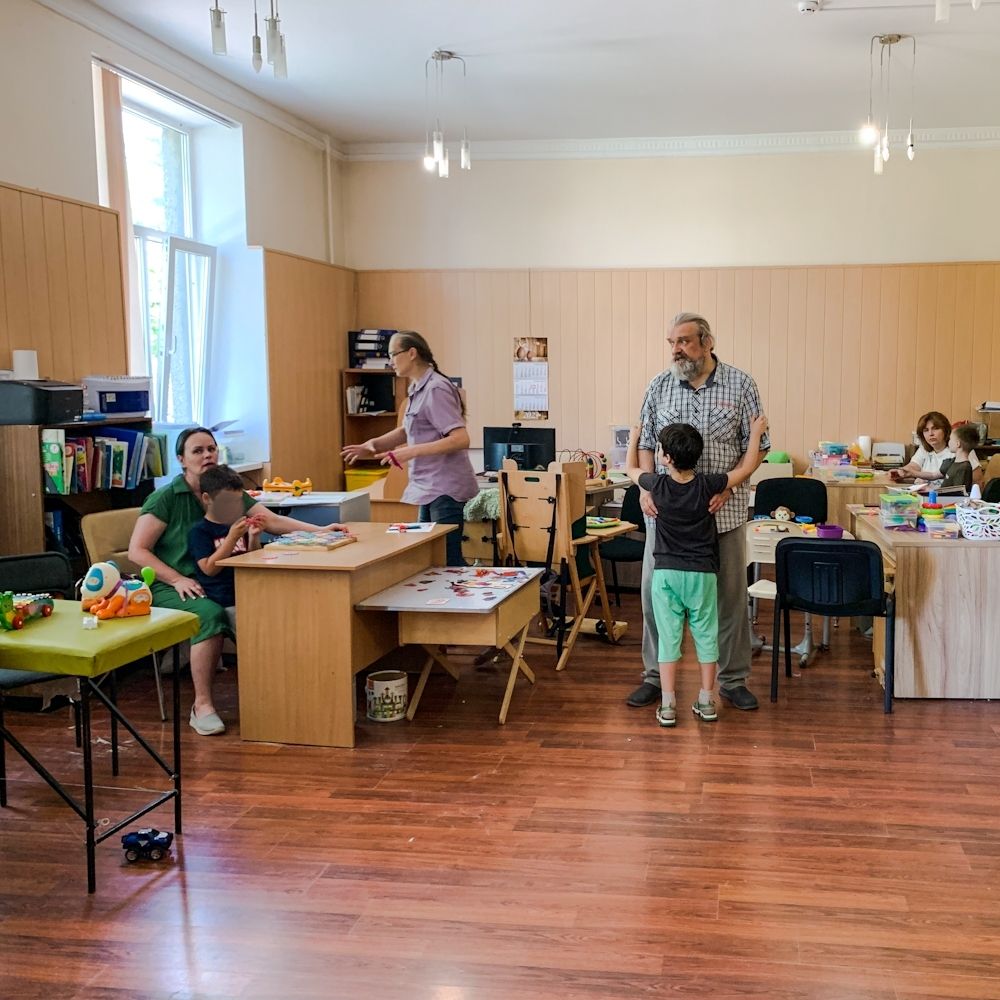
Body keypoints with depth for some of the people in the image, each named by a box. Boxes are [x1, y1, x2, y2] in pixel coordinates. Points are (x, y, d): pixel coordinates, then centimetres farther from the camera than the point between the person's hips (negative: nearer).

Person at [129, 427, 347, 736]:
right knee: (210, 614, -34)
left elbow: (274, 521, 4)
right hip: (170, 587, -4)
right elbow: (137, 551, -5)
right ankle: (202, 705, -22)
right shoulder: (165, 499, -3)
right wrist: (178, 579, -17)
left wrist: (319, 530, -9)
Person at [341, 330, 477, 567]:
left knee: (449, 560, -5)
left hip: (445, 489, -9)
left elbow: (460, 439, -23)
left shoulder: (436, 389, -16)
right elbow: (407, 431, 25)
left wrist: (411, 452, -24)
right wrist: (373, 444, 8)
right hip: (429, 488, 10)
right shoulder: (417, 389, 12)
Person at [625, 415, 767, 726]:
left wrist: (634, 438, 29)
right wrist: (756, 433, 16)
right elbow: (747, 467, 3)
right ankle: (706, 701, 18)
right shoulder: (707, 485, -9)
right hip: (702, 573, 0)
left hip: (666, 573, 0)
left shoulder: (658, 486, -8)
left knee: (668, 637, 5)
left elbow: (630, 469, 13)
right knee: (706, 636, 12)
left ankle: (667, 705, 6)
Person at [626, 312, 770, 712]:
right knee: (654, 591, 4)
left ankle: (733, 679, 23)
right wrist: (646, 486, -8)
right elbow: (645, 442, 8)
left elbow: (756, 446, -1)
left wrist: (727, 485, -14)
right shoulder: (659, 386, 4)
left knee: (731, 595, 8)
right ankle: (655, 675, 20)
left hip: (723, 510, -1)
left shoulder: (740, 384, -2)